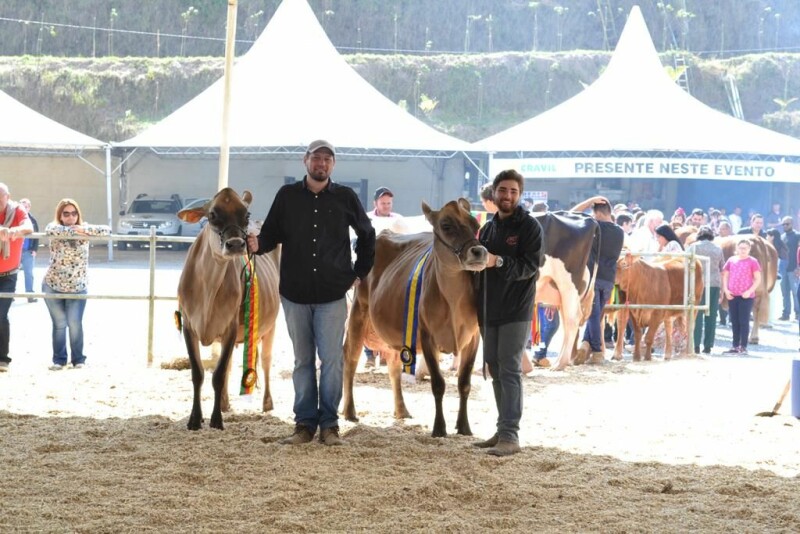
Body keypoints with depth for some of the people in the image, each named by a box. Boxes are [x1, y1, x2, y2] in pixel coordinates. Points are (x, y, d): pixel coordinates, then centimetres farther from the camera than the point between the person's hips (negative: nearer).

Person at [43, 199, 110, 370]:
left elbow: (106, 230, -12)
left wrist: (84, 229, -22)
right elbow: (51, 230, -31)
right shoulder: (54, 227, -7)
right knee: (59, 324, 2)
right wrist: (73, 230, -28)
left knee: (75, 324, -5)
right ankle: (59, 359, 15)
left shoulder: (84, 229, -1)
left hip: (77, 288, 1)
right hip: (52, 286, -1)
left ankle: (78, 359, 9)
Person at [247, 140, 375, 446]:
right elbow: (271, 234, 3)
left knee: (332, 359, -3)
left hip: (332, 295, -1)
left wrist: (360, 272, 11)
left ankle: (329, 424, 6)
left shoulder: (345, 198, 3)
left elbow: (367, 235, 15)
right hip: (294, 294, 1)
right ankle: (304, 424, 14)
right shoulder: (287, 196, 4)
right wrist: (258, 245, -19)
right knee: (303, 360, 8)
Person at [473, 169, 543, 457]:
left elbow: (531, 266, -16)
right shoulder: (488, 228, 16)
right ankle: (503, 430, 18)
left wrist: (499, 262, -27)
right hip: (489, 311, 7)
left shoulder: (529, 226, -5)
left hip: (516, 312, -7)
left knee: (509, 370, -11)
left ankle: (510, 436, -13)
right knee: (496, 370, 10)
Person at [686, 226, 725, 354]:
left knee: (697, 315, 1)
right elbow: (722, 268, 15)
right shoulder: (718, 249, 11)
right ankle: (708, 346, 4)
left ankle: (696, 345, -5)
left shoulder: (693, 247, 2)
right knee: (711, 316, 5)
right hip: (714, 284, 2)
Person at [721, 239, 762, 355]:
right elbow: (725, 276, 13)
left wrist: (749, 291, -14)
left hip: (746, 296, -4)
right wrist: (726, 290, 0)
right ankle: (735, 346, 17)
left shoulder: (752, 262, -2)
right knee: (734, 322, 10)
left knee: (744, 321, -3)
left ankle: (743, 346, 1)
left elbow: (758, 279, -4)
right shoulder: (731, 260, 9)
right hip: (732, 296, 4)